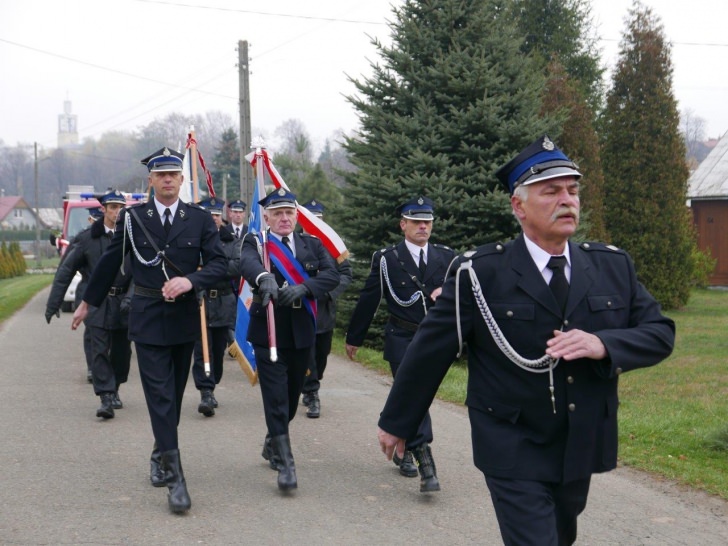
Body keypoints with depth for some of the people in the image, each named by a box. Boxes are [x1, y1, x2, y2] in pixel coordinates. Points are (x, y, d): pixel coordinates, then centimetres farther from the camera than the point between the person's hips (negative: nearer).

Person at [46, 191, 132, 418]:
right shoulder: (87, 238, 0)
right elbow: (65, 271, 2)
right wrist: (53, 304, 0)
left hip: (124, 303, 2)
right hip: (96, 303, -2)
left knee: (122, 350, 11)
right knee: (98, 350, -9)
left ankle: (114, 390, 31)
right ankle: (106, 398, -9)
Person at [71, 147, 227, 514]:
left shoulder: (200, 219, 2)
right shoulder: (132, 218, 0)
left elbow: (219, 264, -2)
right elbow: (110, 262, 10)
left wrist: (190, 280, -20)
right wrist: (88, 302, 16)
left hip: (185, 317, 2)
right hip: (147, 317, -2)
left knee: (174, 394, 12)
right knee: (160, 395, -7)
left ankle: (160, 456, 32)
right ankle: (174, 476, -10)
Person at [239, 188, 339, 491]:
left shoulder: (311, 244, 10)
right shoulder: (255, 242, -1)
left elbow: (332, 275, -5)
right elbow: (247, 263, -24)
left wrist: (303, 288, -23)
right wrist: (264, 278, -48)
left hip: (302, 332, 4)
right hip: (268, 332, -4)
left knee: (292, 395, 14)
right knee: (275, 397, -8)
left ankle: (272, 444, 37)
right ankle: (285, 464, -7)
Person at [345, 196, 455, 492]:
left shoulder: (446, 257, 5)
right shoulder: (386, 259, -2)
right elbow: (367, 301, 3)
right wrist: (354, 338, 8)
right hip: (402, 341, -3)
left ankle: (403, 448, 35)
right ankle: (425, 466, -17)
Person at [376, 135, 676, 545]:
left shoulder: (614, 266, 1)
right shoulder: (480, 273, -12)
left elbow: (660, 333, 0)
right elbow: (430, 351, -6)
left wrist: (603, 344, -20)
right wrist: (396, 422, 0)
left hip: (583, 449, 5)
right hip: (515, 453, -5)